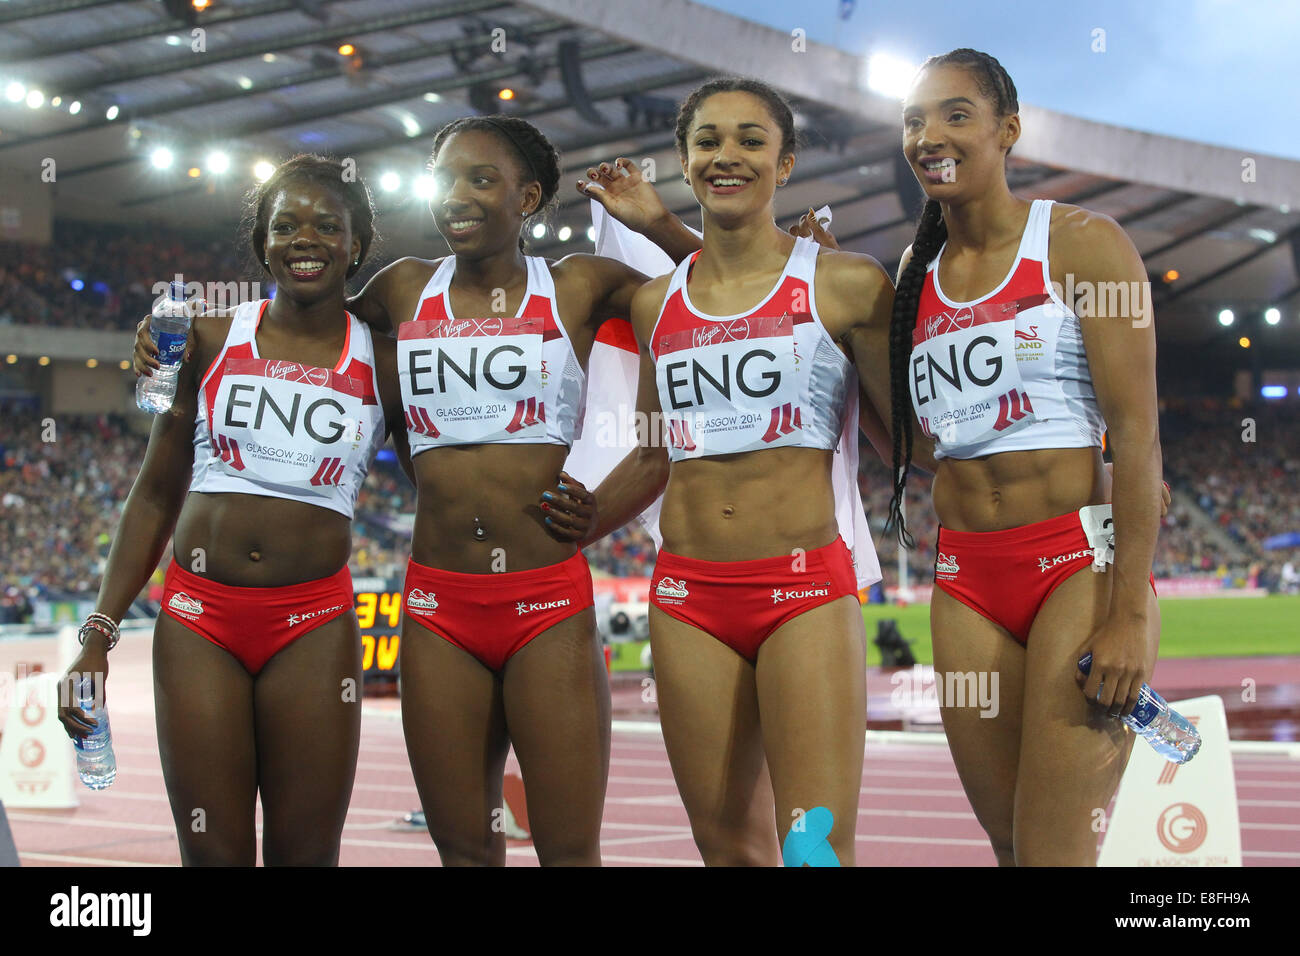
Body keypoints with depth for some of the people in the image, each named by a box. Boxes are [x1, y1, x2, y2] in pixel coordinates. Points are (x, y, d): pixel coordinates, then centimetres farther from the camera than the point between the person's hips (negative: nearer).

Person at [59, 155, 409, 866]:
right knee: (212, 856, 1)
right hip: (199, 614, 1)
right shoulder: (212, 339, 7)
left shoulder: (383, 362, 4)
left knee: (305, 855, 0)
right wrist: (99, 633, 4)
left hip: (314, 625, -1)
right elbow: (156, 494, 9)